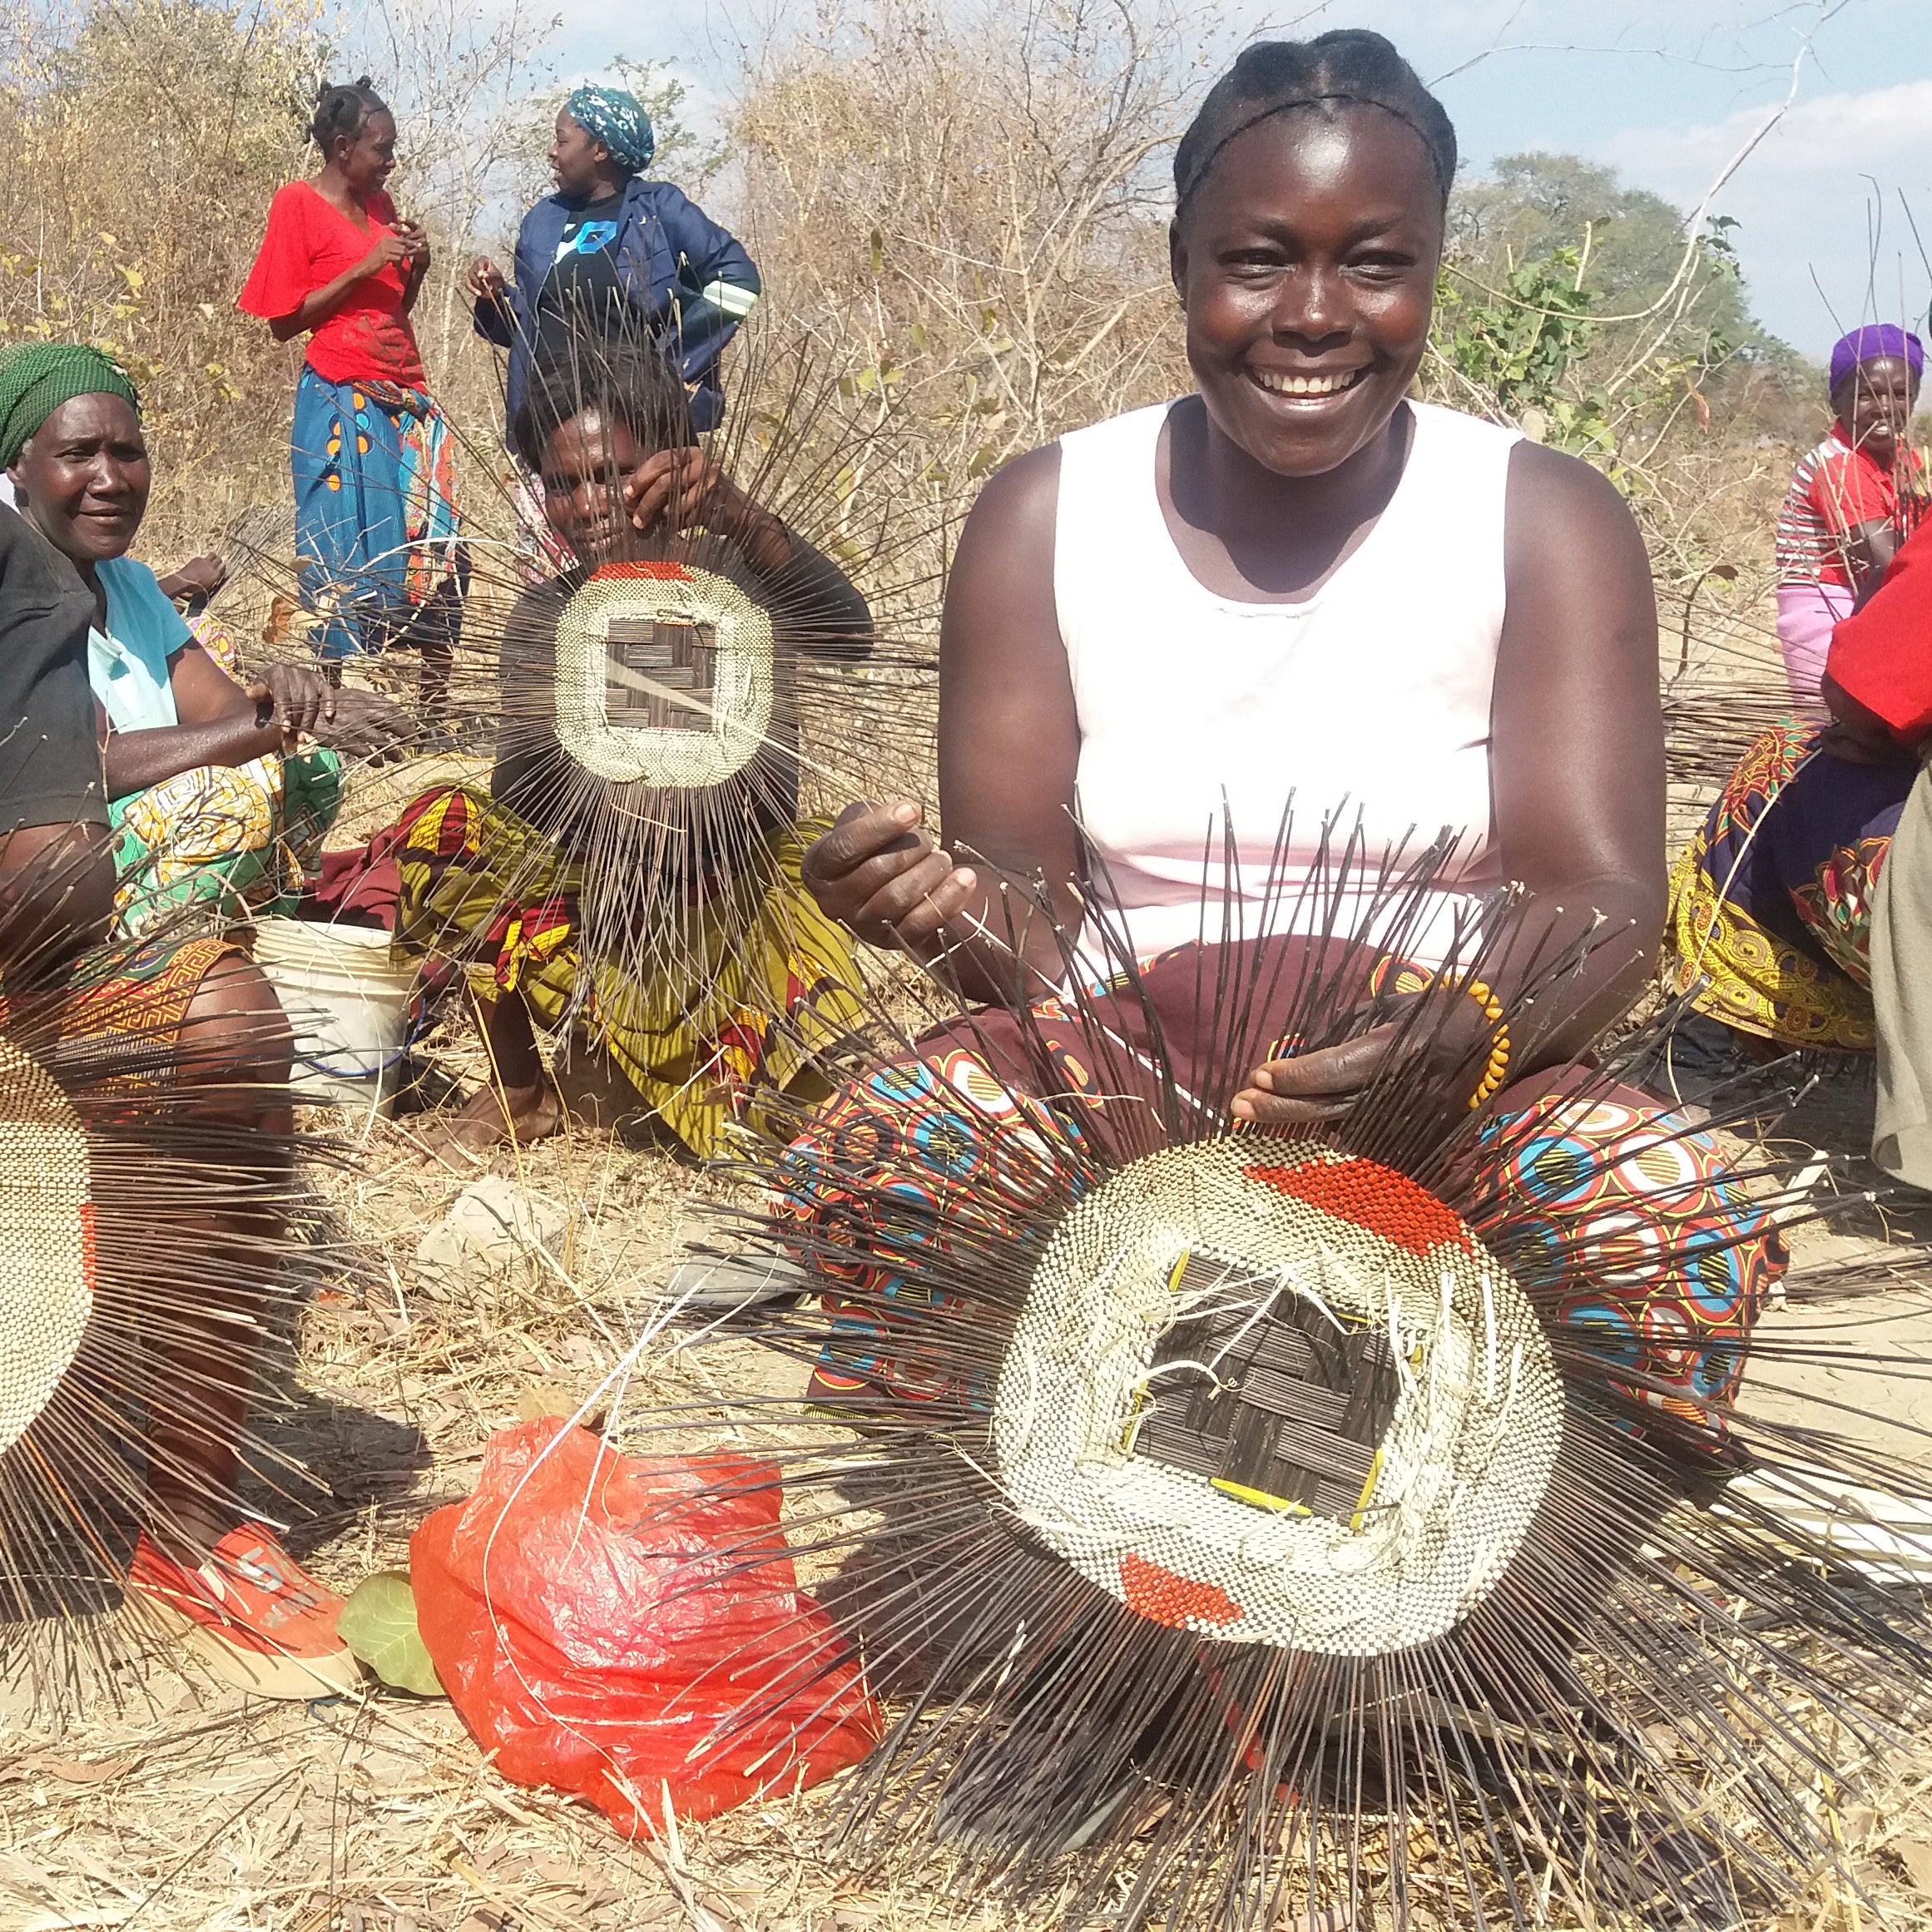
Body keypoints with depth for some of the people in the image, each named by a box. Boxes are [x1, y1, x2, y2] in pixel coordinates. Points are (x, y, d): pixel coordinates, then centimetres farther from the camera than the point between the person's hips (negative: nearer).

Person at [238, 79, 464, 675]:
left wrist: (417, 265, 6)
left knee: (435, 548, -2)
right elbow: (283, 322, -6)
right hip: (341, 401, -6)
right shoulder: (298, 203, -2)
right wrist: (362, 269, -12)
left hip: (405, 400, 6)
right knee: (347, 555, -8)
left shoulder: (380, 204, 17)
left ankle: (434, 694, 0)